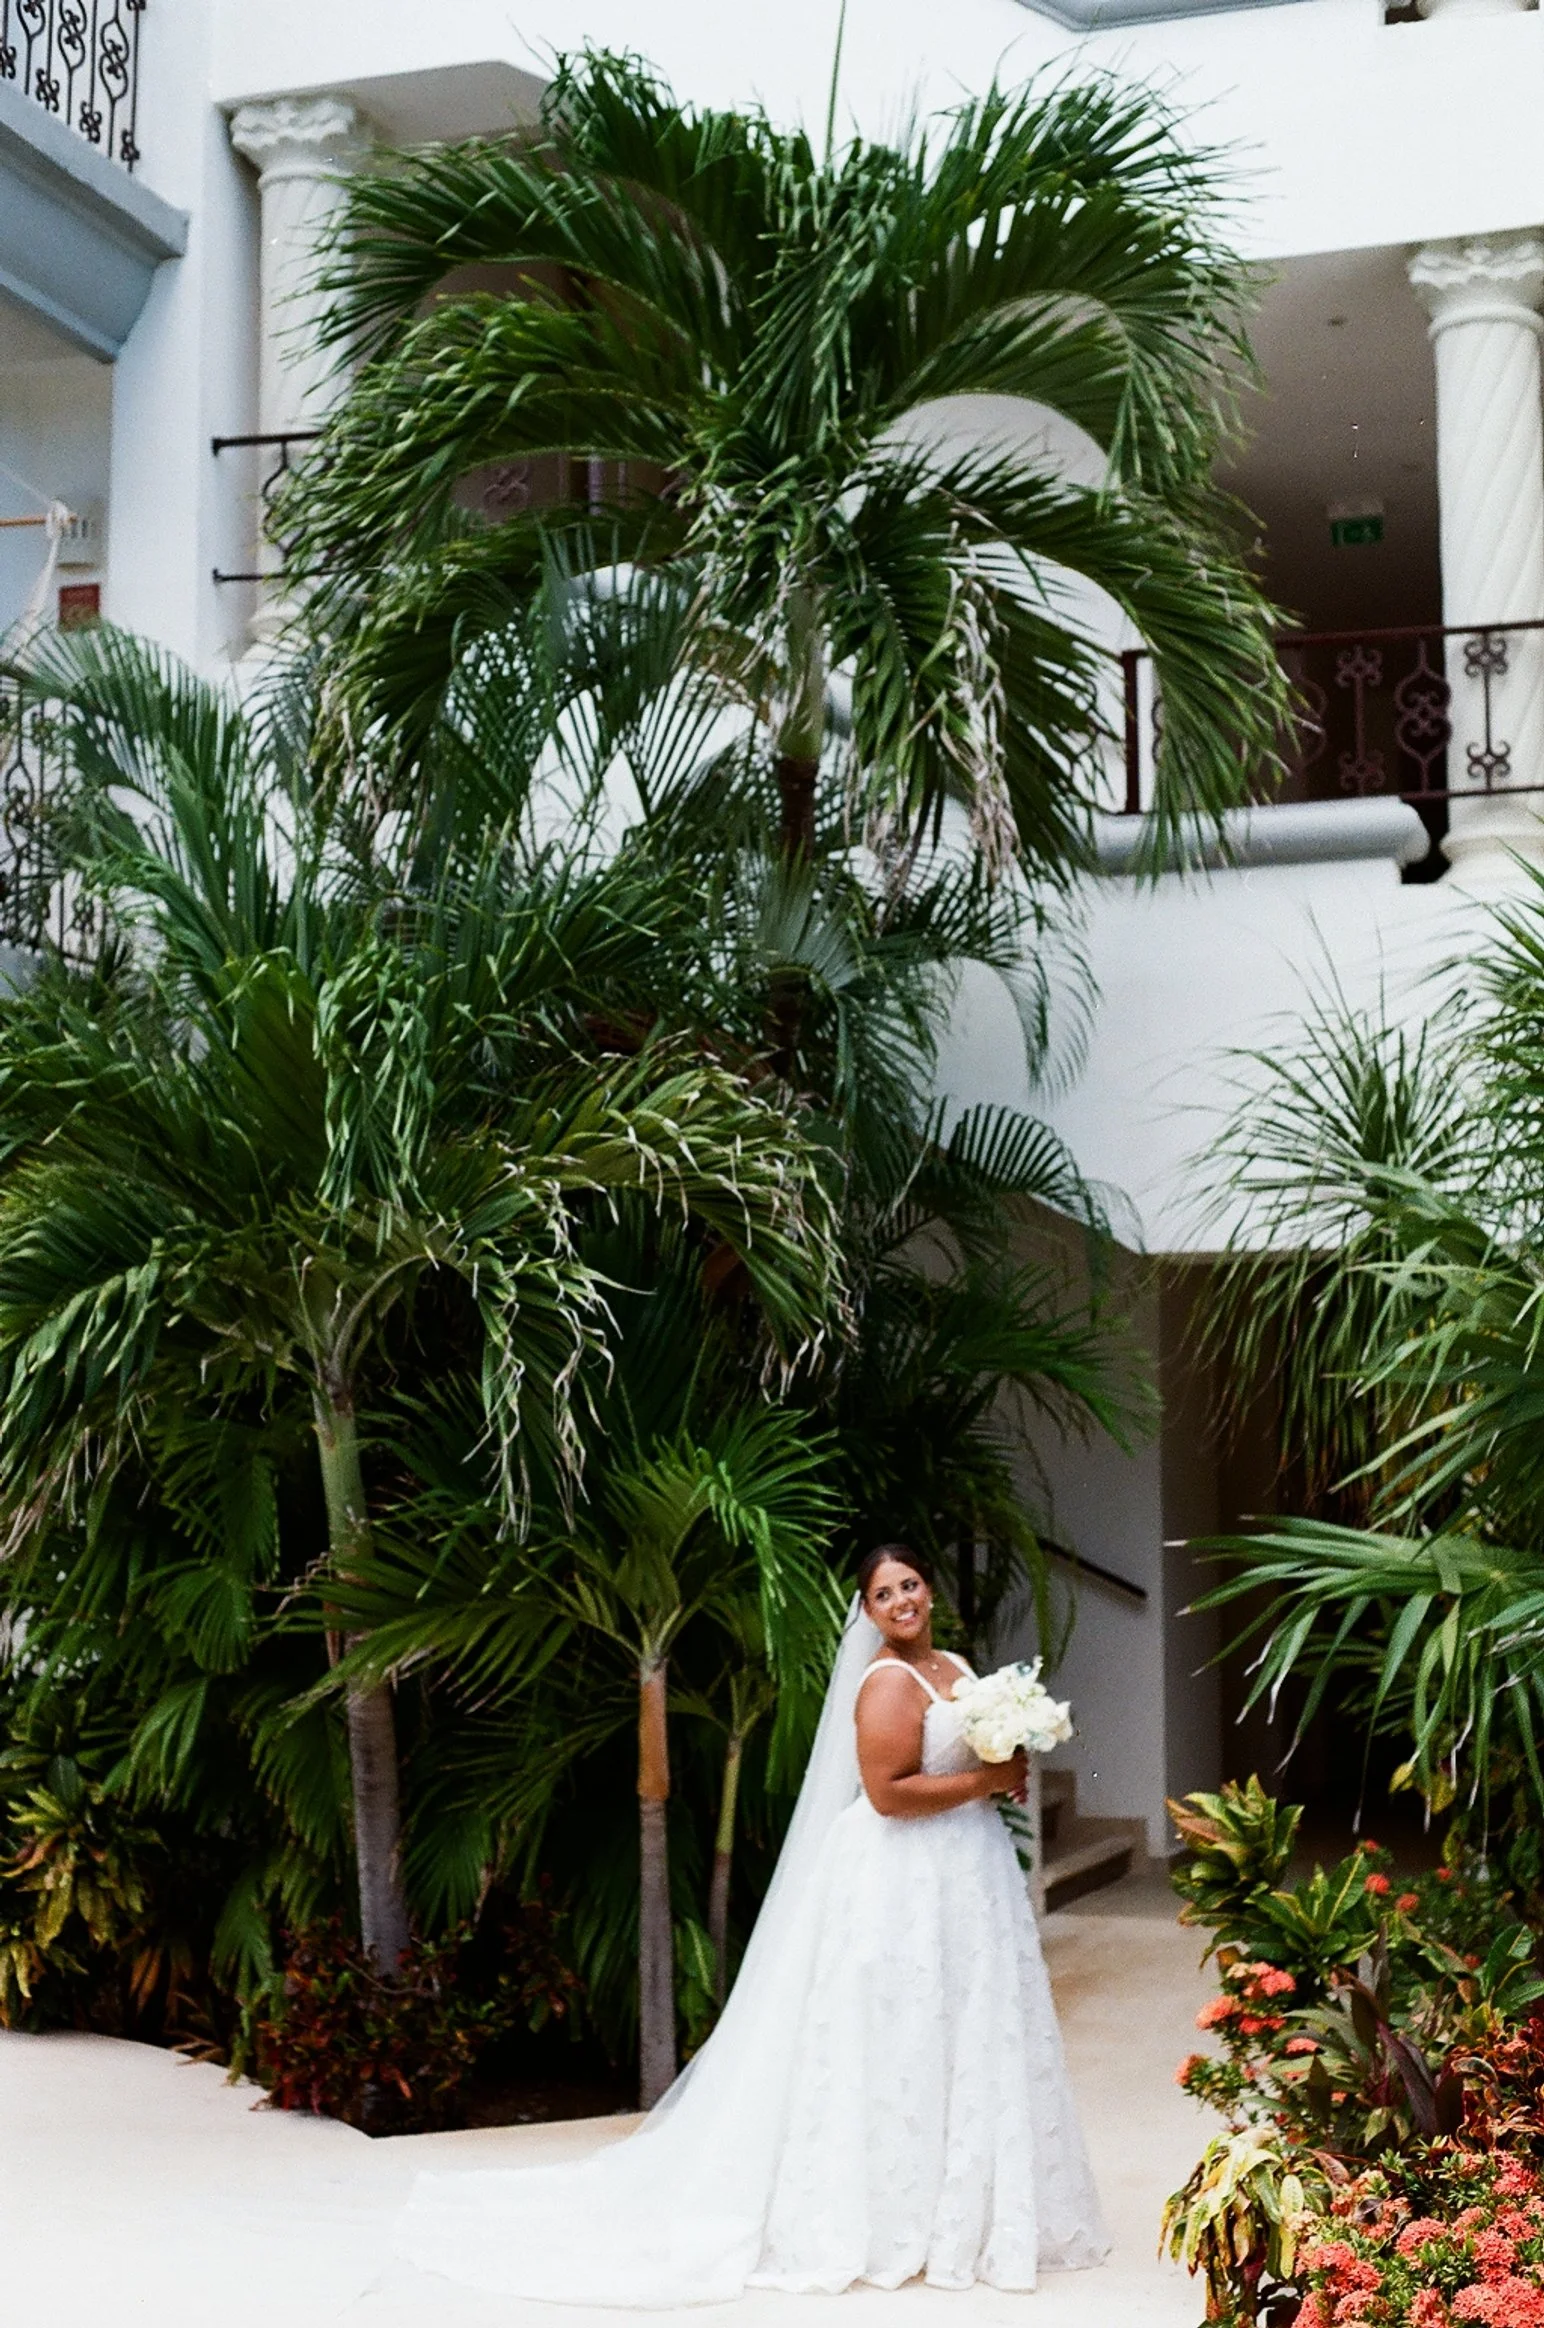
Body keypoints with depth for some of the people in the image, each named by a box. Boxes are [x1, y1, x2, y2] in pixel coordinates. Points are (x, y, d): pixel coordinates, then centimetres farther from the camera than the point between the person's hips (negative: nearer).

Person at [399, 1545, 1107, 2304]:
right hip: (906, 1881, -9)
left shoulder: (958, 1668, 13)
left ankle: (962, 2210, 23)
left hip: (964, 1875, 9)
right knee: (906, 2047, -3)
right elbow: (889, 1793, -24)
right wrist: (987, 1781, -18)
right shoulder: (888, 1683, -16)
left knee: (959, 2045, 13)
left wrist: (1006, 1775, 0)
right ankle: (897, 2220, 6)